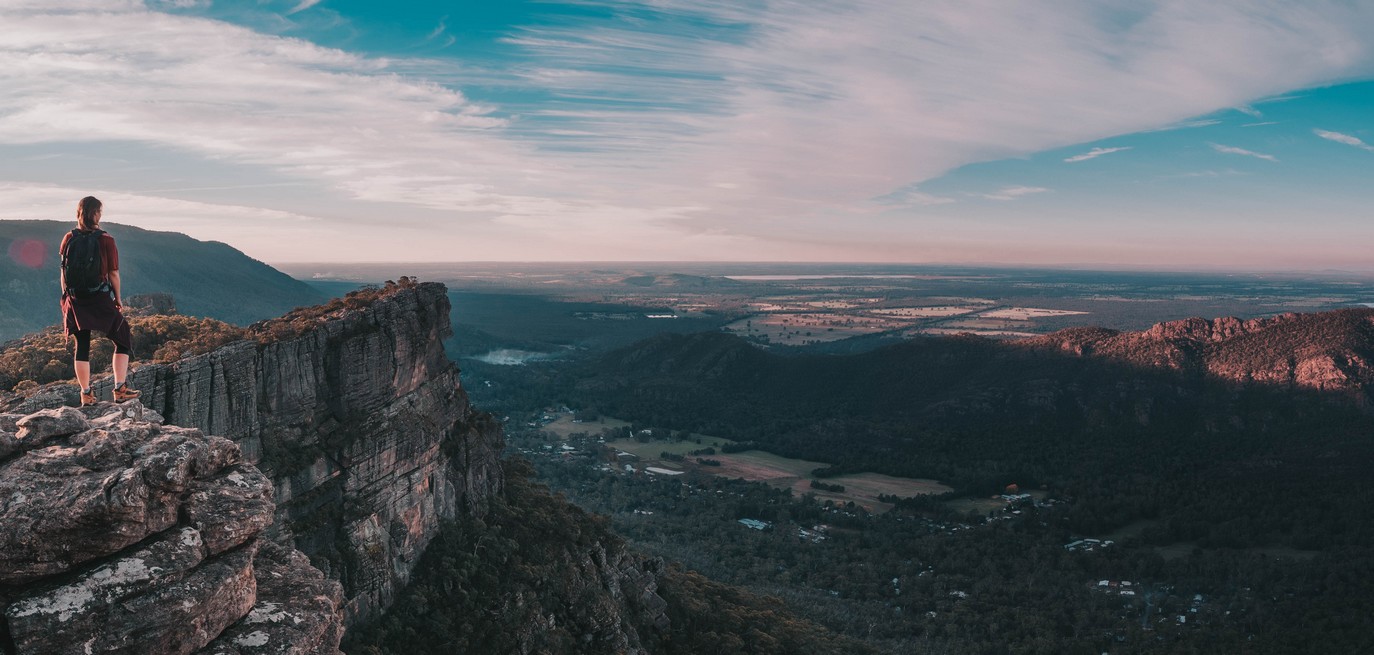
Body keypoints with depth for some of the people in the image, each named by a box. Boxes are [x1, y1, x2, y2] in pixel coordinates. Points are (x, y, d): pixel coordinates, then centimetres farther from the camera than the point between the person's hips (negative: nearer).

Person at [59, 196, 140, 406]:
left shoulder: (68, 239, 0)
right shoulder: (106, 240, -10)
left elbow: (64, 272, 5)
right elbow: (113, 274, -8)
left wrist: (67, 298, 16)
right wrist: (119, 300, 3)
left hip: (75, 300, 4)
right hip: (101, 299, -4)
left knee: (82, 346, 11)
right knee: (123, 341, 11)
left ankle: (86, 394, 14)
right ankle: (120, 389, 3)